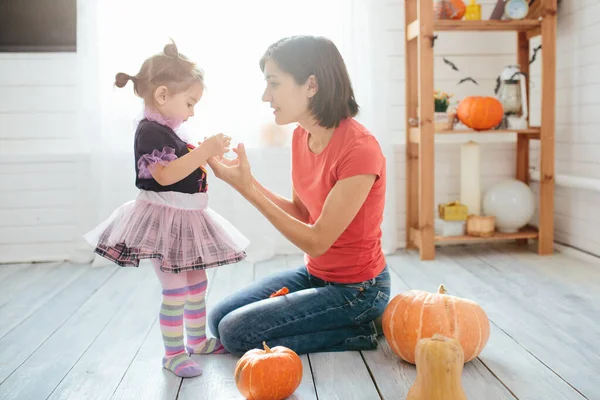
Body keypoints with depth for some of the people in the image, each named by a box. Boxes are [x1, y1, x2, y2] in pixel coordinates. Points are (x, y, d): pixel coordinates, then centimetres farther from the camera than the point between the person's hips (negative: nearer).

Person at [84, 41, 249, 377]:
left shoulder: (168, 131, 14)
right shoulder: (150, 131, -17)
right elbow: (165, 175, -29)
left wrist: (207, 155, 14)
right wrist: (204, 152, -31)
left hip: (184, 221, 10)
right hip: (164, 221, -10)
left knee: (197, 283, 19)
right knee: (176, 291, -5)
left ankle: (197, 340, 34)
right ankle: (173, 353, 10)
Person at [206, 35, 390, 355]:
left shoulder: (359, 148, -27)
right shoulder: (301, 136, -2)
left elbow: (317, 241, -24)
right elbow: (302, 213, 5)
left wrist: (247, 189, -25)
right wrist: (248, 181, -8)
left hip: (356, 289, -8)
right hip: (314, 273, 8)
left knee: (237, 333, -12)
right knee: (218, 319, 7)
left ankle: (359, 332, 0)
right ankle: (345, 323, 12)